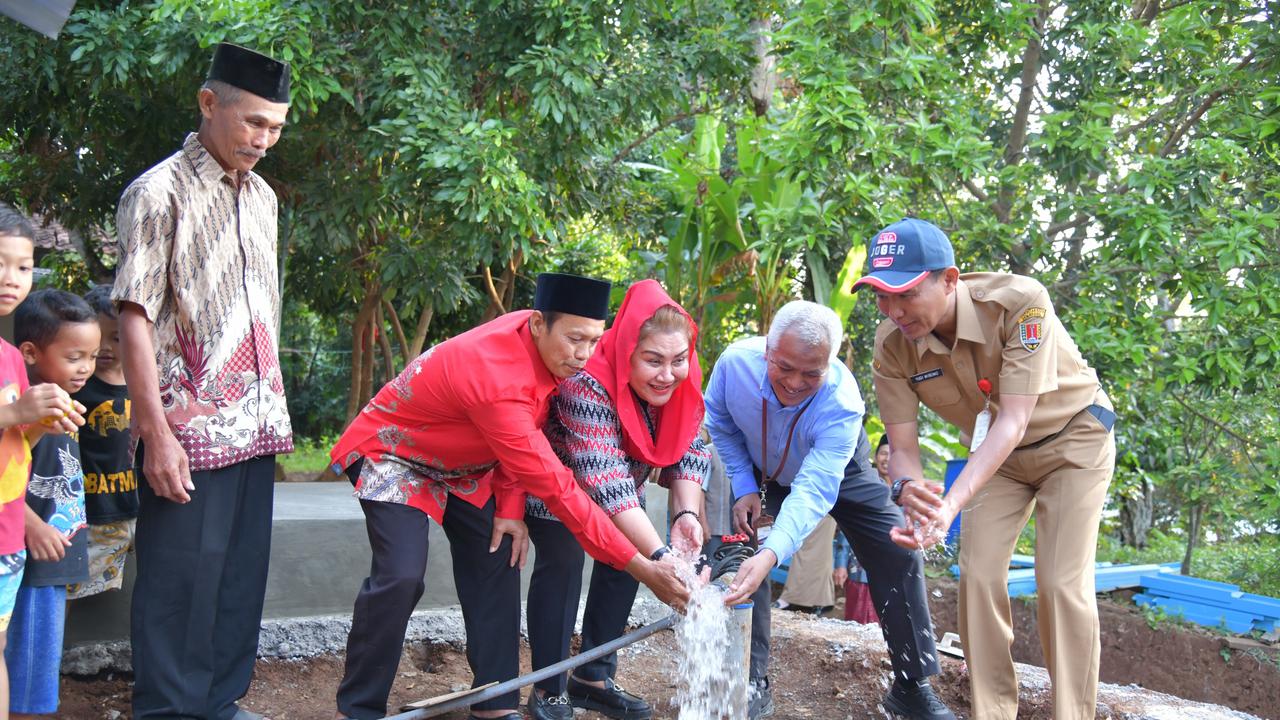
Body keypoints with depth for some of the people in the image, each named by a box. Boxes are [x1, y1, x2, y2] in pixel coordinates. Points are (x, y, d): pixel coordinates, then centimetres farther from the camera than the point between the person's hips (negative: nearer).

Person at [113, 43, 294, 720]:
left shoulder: (260, 195, 13)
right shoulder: (160, 192, -8)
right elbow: (135, 320, -13)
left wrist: (272, 407, 14)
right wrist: (157, 434, -17)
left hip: (255, 423, 7)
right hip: (190, 427, -7)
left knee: (242, 573, 11)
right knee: (180, 578, -1)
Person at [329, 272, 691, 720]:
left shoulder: (543, 343, -16)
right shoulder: (496, 379, -40)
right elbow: (555, 488, -39)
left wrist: (510, 506, -10)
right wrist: (641, 567, -37)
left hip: (460, 464, 8)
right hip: (392, 454, -8)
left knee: (498, 562, -3)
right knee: (401, 577, -21)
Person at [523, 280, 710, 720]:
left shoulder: (682, 381, -21)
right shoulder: (588, 383, -41)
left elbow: (688, 452, -15)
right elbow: (605, 482, -47)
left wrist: (686, 514, -35)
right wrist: (661, 558, -54)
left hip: (622, 475, 6)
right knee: (563, 559, -17)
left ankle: (593, 678, 14)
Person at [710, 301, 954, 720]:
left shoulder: (842, 403, -41)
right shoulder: (736, 362, -34)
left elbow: (813, 492, -49)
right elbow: (720, 424, -11)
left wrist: (771, 555, -63)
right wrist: (744, 488, -19)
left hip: (837, 471, -1)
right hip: (759, 472, 2)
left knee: (898, 558, -8)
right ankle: (752, 683, -4)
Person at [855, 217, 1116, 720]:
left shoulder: (1020, 301, -36)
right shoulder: (891, 344, -23)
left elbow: (1013, 421, -38)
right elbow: (902, 446, -19)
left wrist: (951, 504, -49)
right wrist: (908, 487, -44)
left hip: (1073, 437, -4)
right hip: (994, 454, 4)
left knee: (1062, 583, -12)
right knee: (978, 575, -7)